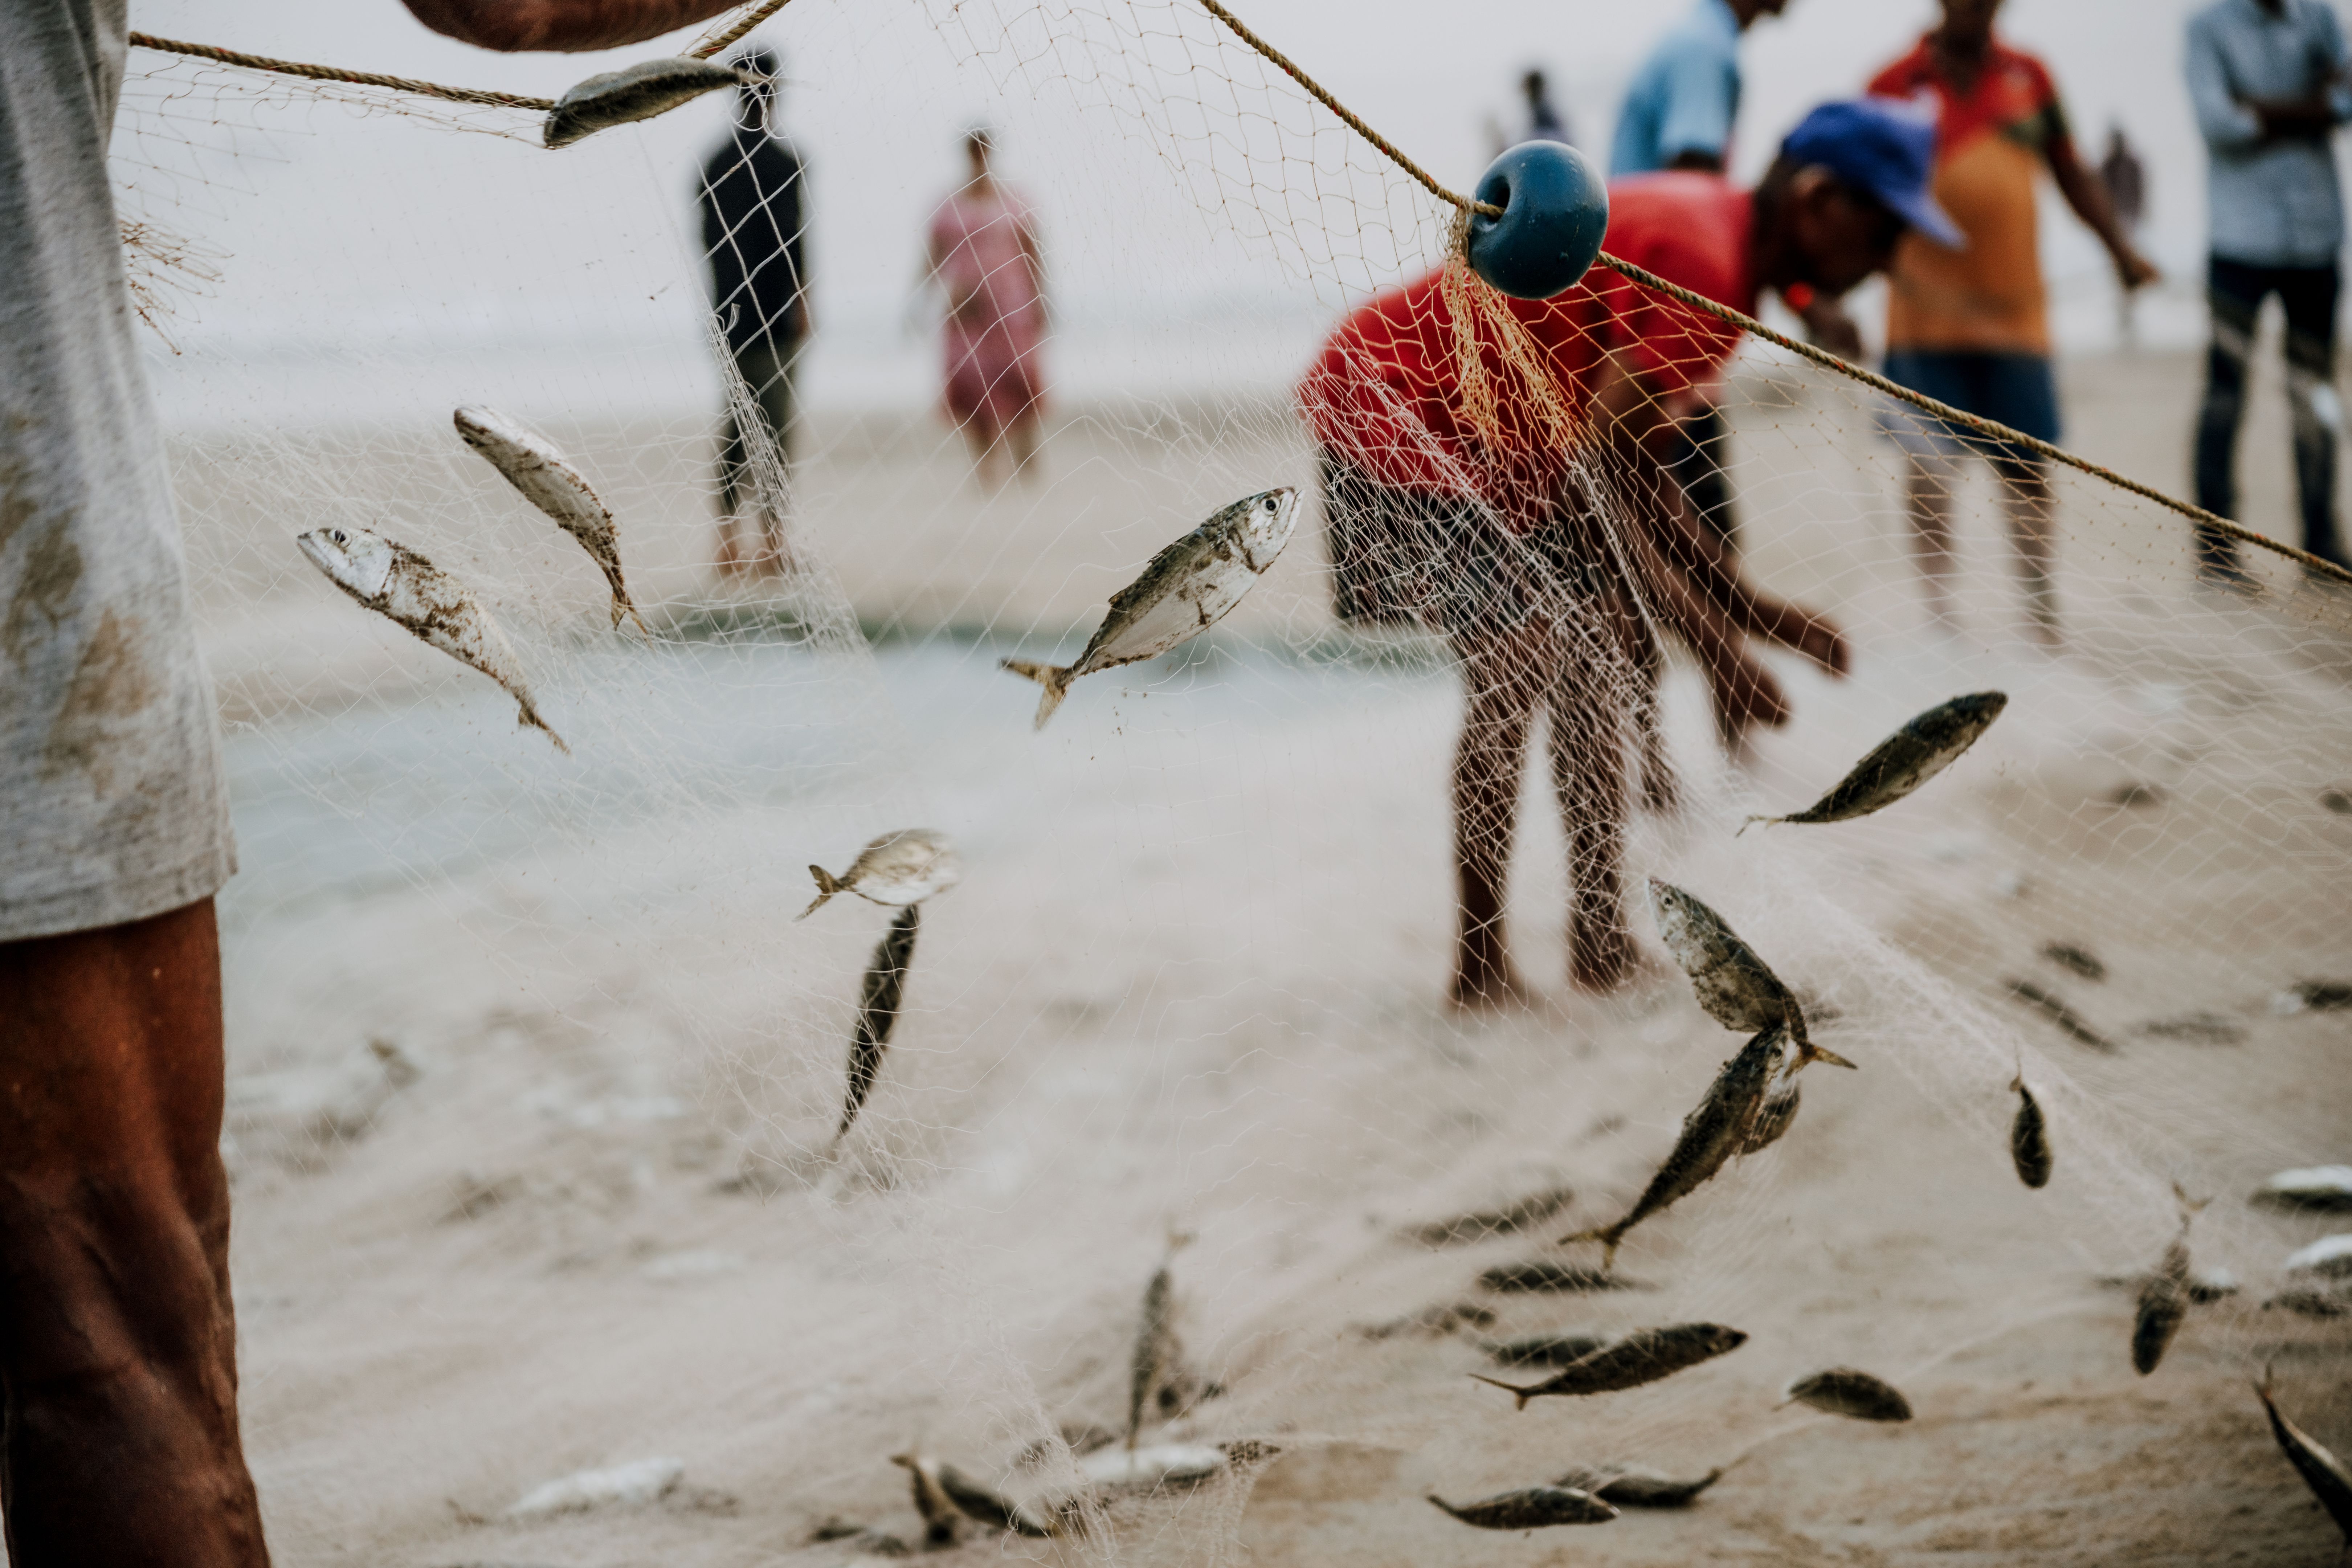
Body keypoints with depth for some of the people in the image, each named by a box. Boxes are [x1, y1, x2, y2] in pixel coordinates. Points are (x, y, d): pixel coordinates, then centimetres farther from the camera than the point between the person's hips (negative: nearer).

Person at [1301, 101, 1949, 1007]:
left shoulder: (1717, 247, 8)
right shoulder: (1696, 260, -25)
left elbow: (1633, 469, 13)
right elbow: (1592, 472, -28)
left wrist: (1757, 613, 10)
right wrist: (1716, 645, -23)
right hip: (1389, 407, -11)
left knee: (1615, 653, 6)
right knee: (1519, 664, -17)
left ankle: (1600, 947, 11)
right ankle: (1479, 974, -12)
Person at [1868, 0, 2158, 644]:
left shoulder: (2028, 77, 9)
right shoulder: (1896, 87, -1)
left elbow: (2070, 172, 17)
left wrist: (2120, 248, 8)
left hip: (2013, 316, 3)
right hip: (1927, 319, -3)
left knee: (2027, 468, 4)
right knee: (1929, 464, -3)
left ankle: (2042, 613, 14)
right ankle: (1939, 607, 5)